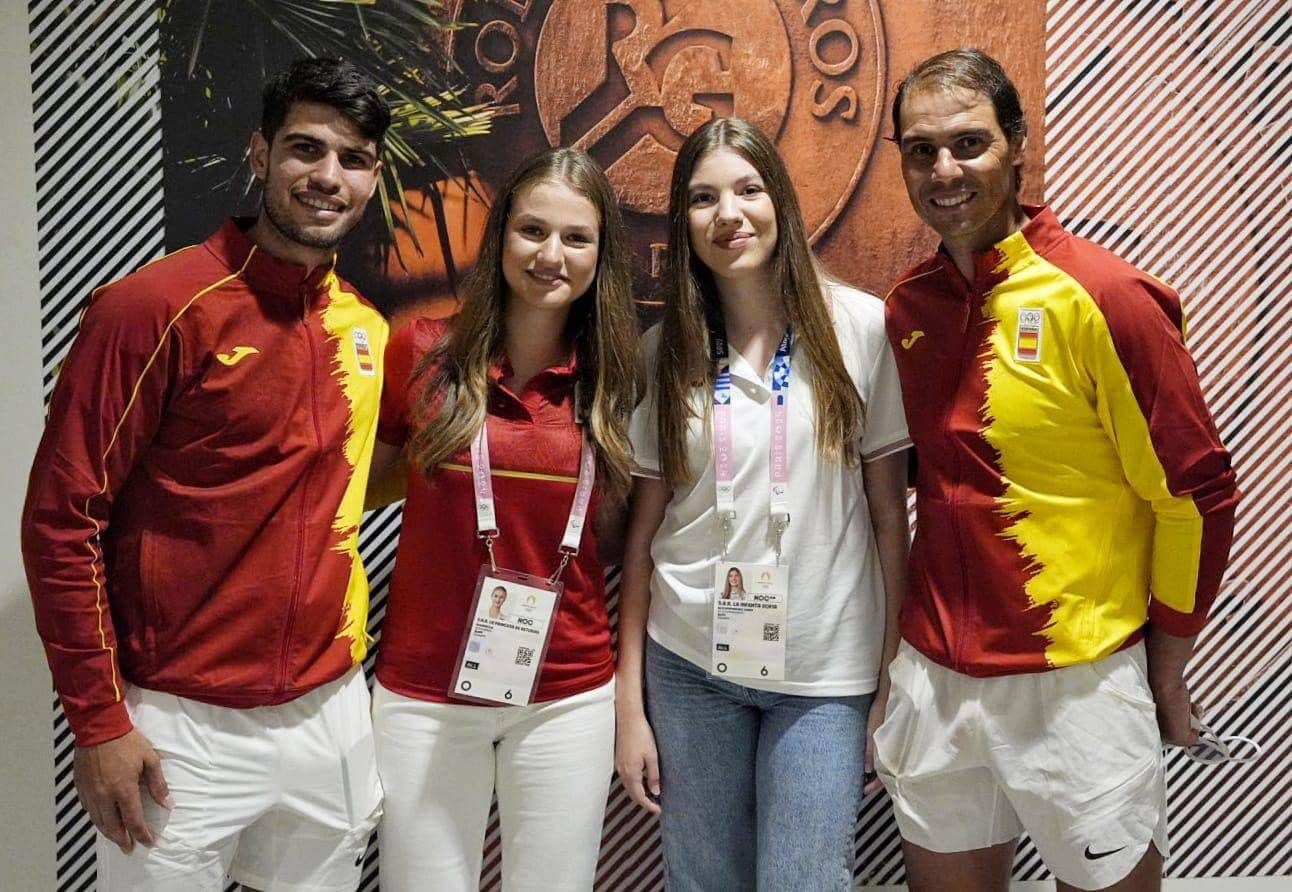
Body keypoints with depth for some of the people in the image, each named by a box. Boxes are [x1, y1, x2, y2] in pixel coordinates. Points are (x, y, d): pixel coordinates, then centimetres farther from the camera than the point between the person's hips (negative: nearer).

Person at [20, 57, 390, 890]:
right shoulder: (157, 305, -14)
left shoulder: (367, 329, 5)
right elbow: (60, 520, -12)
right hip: (183, 726, -5)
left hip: (333, 714, 6)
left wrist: (344, 677, 10)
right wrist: (99, 721, -12)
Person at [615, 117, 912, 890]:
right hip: (688, 664, 2)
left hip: (826, 670, -2)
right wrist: (629, 700, 3)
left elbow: (889, 507, -1)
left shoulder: (860, 326, -5)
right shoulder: (667, 349, 2)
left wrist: (896, 669, -2)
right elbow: (644, 525, 3)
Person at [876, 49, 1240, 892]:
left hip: (1078, 683, -5)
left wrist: (1166, 669, -3)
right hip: (932, 675, 5)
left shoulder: (1104, 297, -14)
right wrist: (909, 639, 13)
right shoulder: (906, 306, 3)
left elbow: (1197, 494, -9)